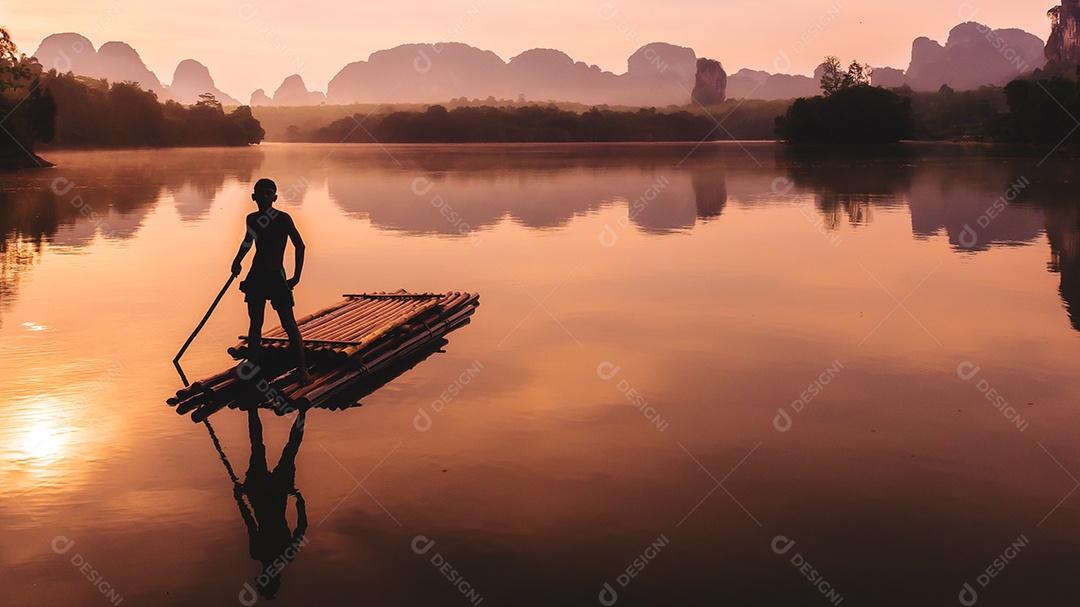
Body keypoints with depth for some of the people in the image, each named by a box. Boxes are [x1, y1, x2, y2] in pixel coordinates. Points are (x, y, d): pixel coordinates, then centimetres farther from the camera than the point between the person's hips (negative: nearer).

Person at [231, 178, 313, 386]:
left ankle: (302, 369, -8)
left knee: (289, 323, -8)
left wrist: (296, 277, -10)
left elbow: (299, 245, -9)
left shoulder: (283, 218, -9)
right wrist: (237, 261, 19)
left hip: (276, 276, -6)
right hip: (255, 275, 6)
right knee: (255, 323, 11)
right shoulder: (252, 219, 8)